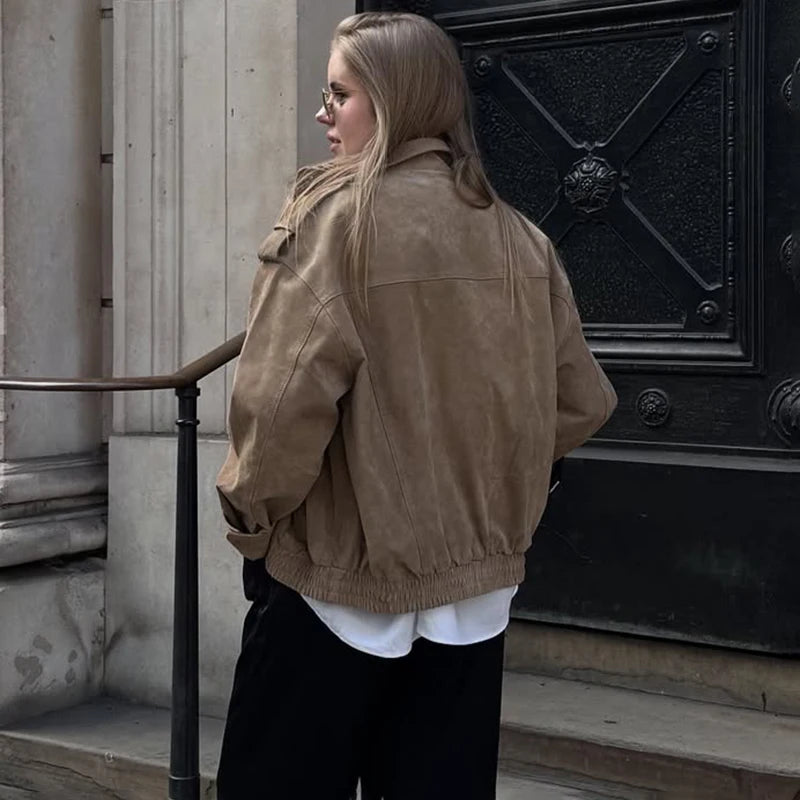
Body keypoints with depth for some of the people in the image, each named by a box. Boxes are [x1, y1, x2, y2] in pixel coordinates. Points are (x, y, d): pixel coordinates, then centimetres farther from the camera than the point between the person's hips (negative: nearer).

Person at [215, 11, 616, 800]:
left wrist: (251, 512, -5)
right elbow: (582, 402, 9)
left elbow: (283, 398, -21)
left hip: (338, 581, -5)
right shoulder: (519, 238, 5)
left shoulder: (335, 210, -12)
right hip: (474, 585, 5)